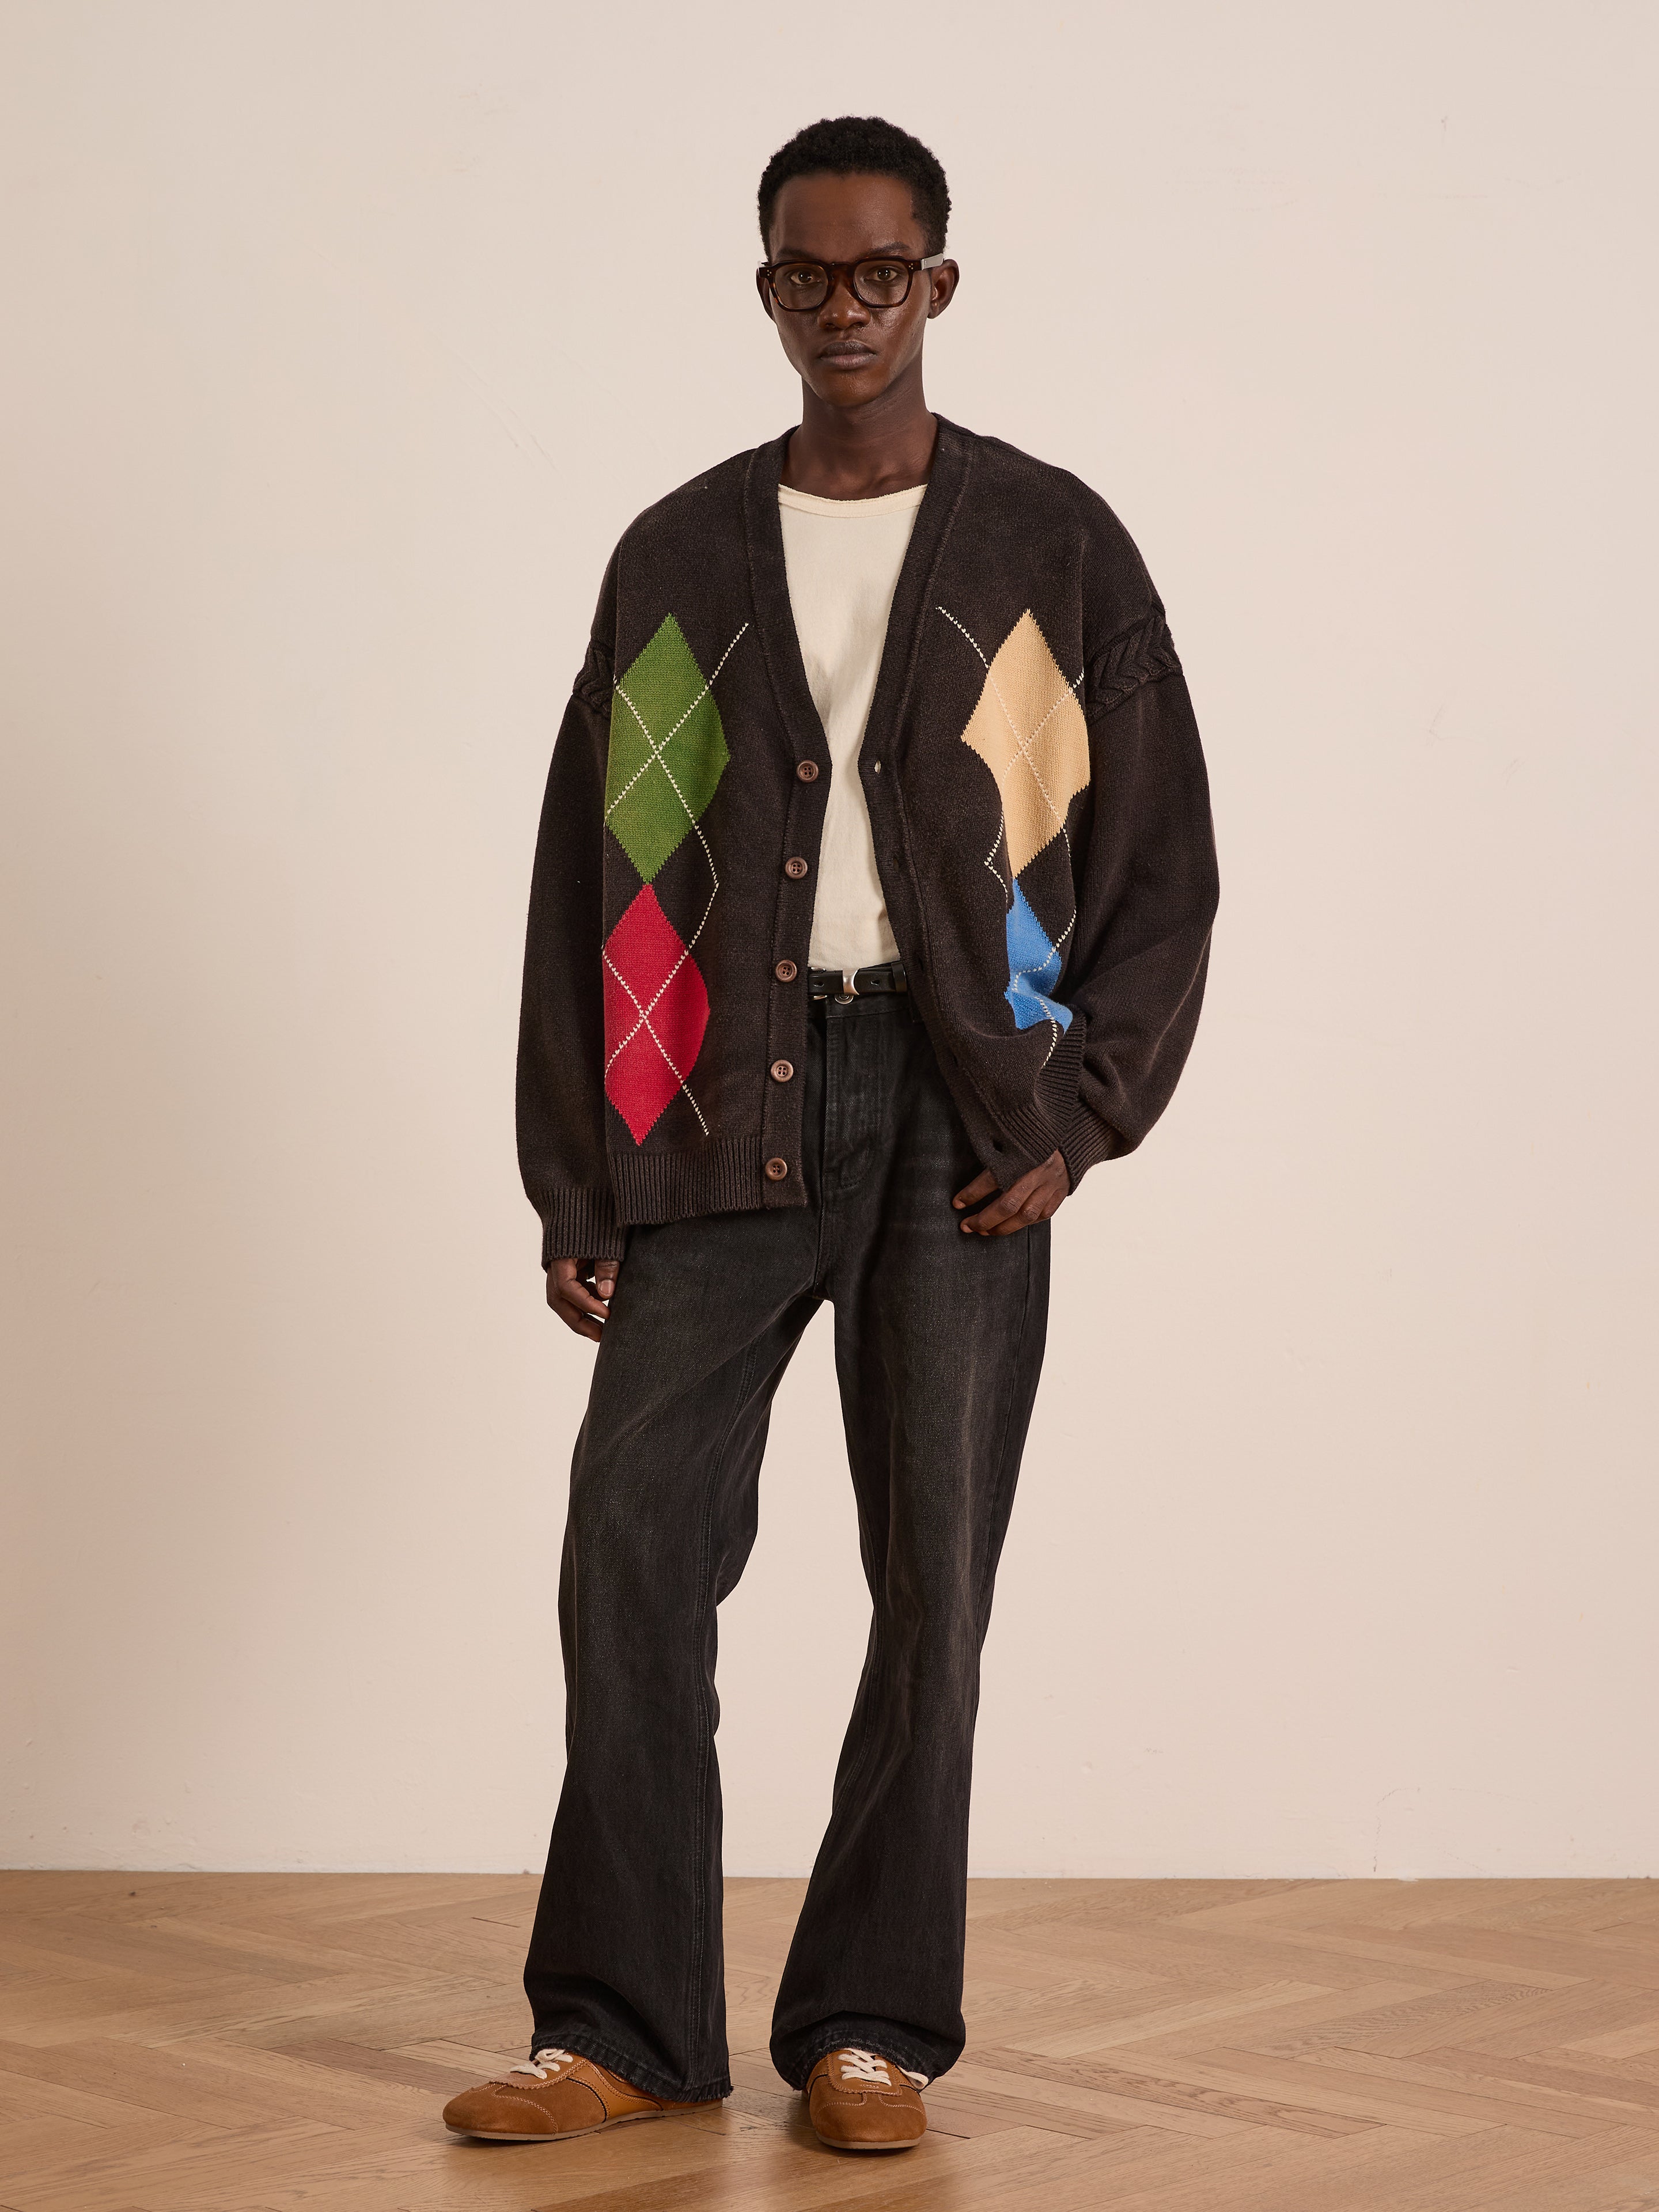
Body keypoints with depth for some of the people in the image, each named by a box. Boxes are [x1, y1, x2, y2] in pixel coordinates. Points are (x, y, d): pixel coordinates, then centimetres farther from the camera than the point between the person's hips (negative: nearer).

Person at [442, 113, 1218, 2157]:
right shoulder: (675, 561, 11)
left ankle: (872, 2027, 11)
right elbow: (586, 876, 10)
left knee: (928, 1565, -1)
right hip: (726, 1106, 2)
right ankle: (625, 2027, 5)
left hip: (954, 1100, -1)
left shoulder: (1053, 550, 6)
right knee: (634, 1530, -5)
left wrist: (1080, 1116, -5)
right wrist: (575, 1185, 4)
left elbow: (1163, 859, 6)